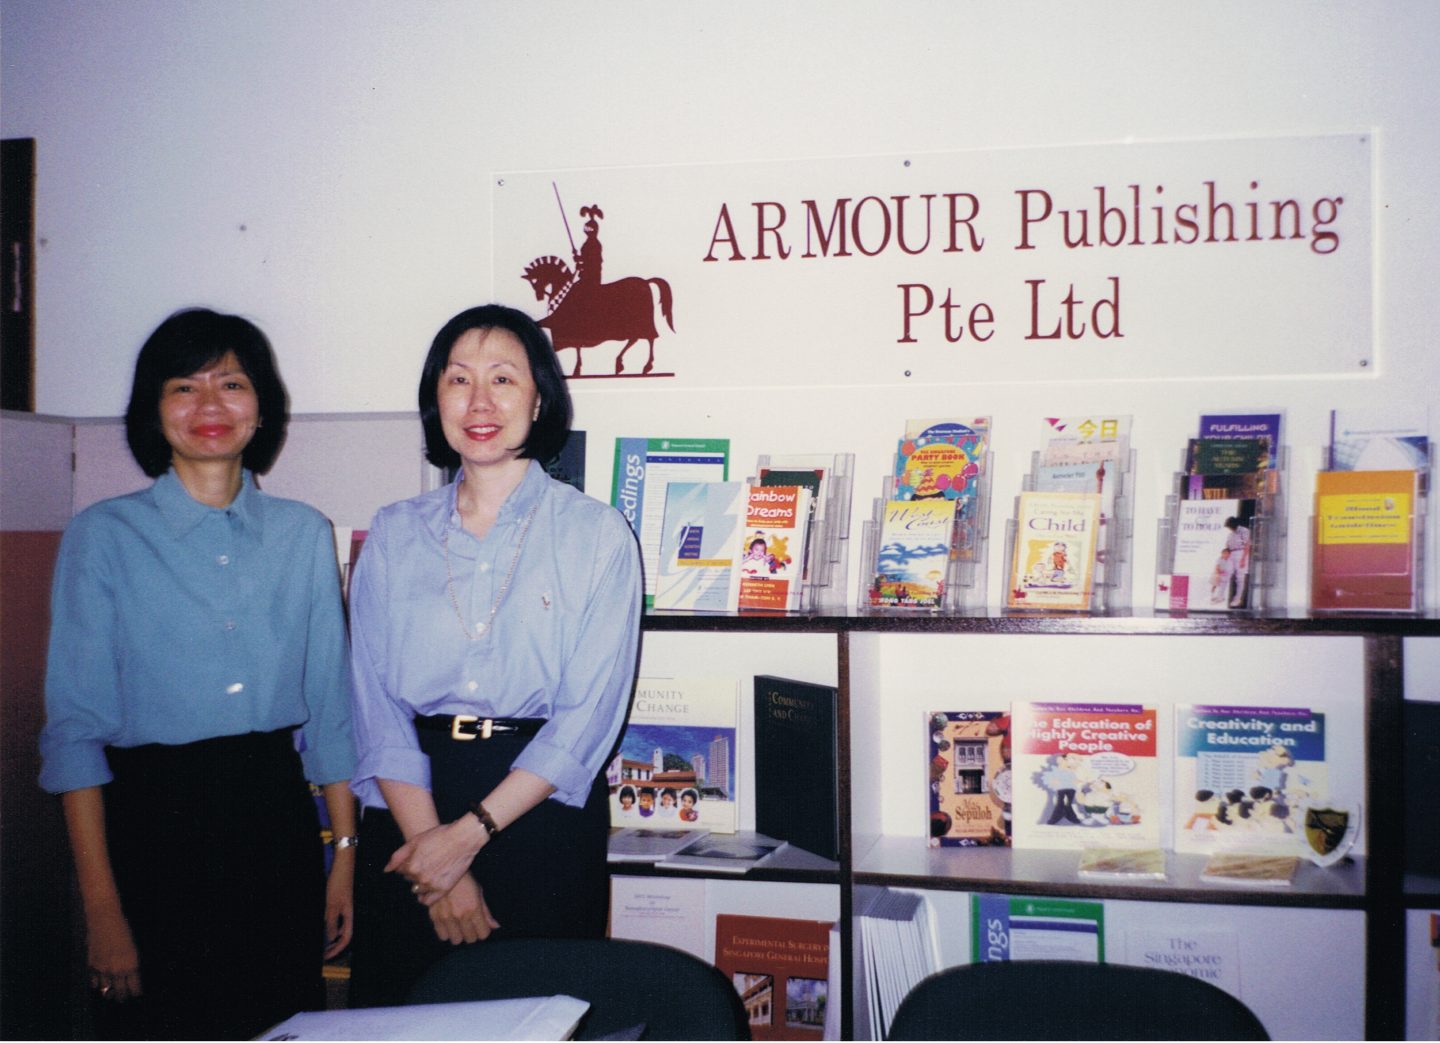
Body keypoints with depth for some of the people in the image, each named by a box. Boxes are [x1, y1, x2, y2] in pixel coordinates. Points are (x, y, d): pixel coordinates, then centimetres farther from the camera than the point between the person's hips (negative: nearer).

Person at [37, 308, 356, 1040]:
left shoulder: (304, 535, 5)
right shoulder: (103, 537, -3)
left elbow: (330, 709, 8)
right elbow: (74, 728, -5)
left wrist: (345, 856, 4)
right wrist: (101, 906, -9)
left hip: (277, 817, 3)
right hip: (153, 821, -2)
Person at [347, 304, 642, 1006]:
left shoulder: (597, 534, -2)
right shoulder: (393, 536, 6)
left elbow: (589, 715, -8)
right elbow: (376, 706, 0)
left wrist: (470, 831, -14)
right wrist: (435, 853, -11)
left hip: (543, 811, -2)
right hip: (410, 811, 2)